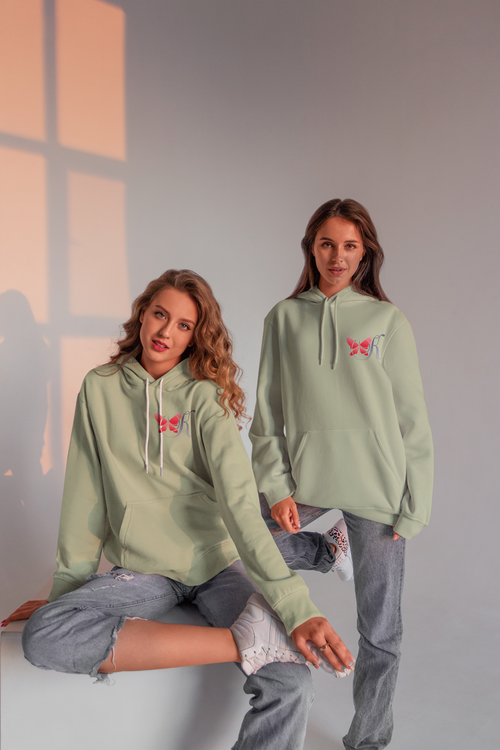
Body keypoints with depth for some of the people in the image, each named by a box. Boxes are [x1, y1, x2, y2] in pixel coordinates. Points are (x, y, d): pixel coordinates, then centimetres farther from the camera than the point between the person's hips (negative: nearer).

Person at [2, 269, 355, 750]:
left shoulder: (205, 395, -7)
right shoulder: (101, 388, 0)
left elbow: (239, 501, -18)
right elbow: (86, 496, 4)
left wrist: (296, 606, -27)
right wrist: (65, 585, 6)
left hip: (215, 564, -2)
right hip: (141, 568, 3)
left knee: (290, 682, -27)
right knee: (43, 636, -28)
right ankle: (246, 639, -25)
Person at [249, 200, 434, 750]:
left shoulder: (387, 321, -1)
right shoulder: (284, 318, 4)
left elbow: (411, 422, -1)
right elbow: (268, 414, 4)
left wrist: (413, 509, -5)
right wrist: (276, 487, -5)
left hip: (376, 489, -2)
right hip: (307, 479, 2)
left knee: (380, 635, 6)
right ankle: (330, 551, 16)